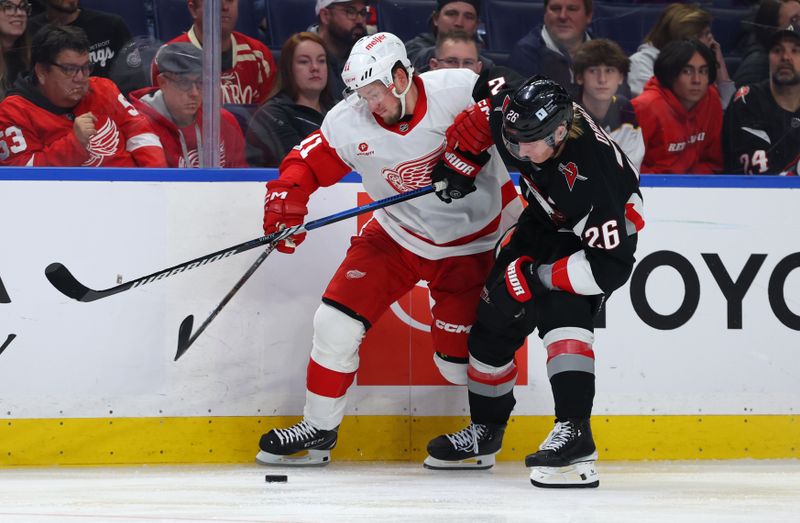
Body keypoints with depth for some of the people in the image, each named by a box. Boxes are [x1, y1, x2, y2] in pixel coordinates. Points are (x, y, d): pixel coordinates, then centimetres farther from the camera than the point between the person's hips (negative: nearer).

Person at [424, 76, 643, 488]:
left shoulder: (591, 178, -41)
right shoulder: (518, 113, -25)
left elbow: (611, 268, -39)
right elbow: (481, 118, 2)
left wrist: (538, 276, -36)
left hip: (603, 232, -8)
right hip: (546, 218, 8)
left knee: (560, 308, -32)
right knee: (495, 318, 10)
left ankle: (574, 434, -38)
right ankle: (485, 430, 30)